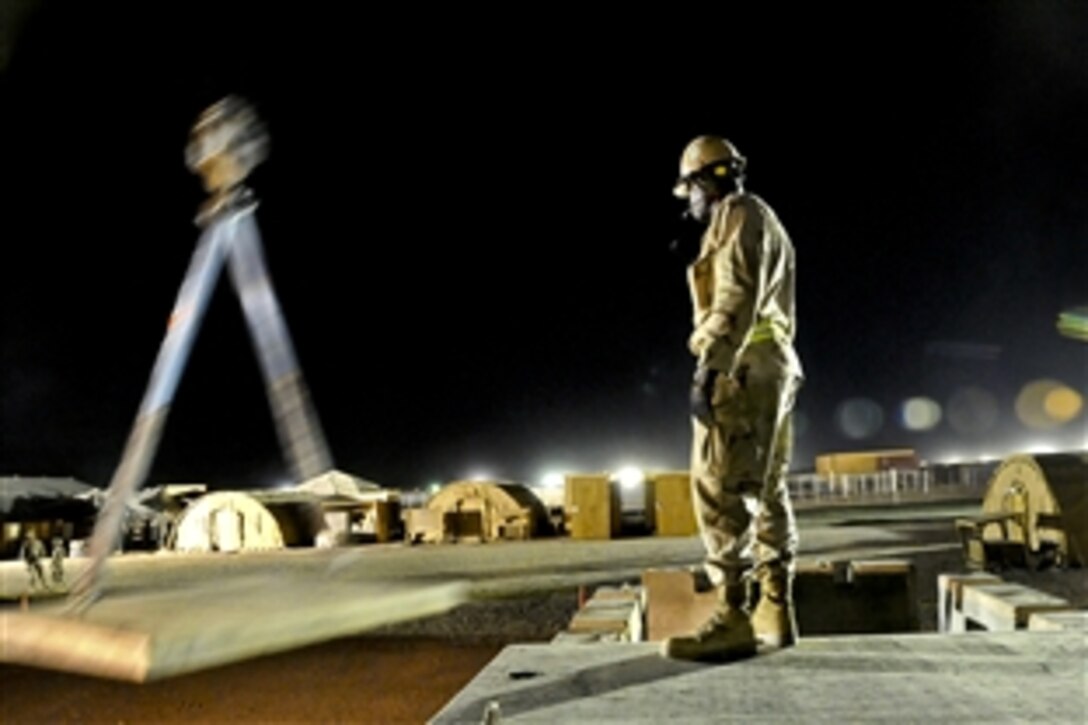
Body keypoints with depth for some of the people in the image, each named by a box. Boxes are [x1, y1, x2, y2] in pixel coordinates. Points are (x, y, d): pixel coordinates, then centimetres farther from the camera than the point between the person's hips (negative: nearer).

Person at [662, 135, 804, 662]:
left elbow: (738, 297, -18)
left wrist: (708, 368, -24)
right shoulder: (765, 223, 27)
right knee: (766, 492, 9)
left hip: (744, 366, -11)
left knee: (718, 489, -13)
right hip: (771, 366, 11)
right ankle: (775, 612, 12)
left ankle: (733, 619, -15)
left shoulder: (739, 214, -4)